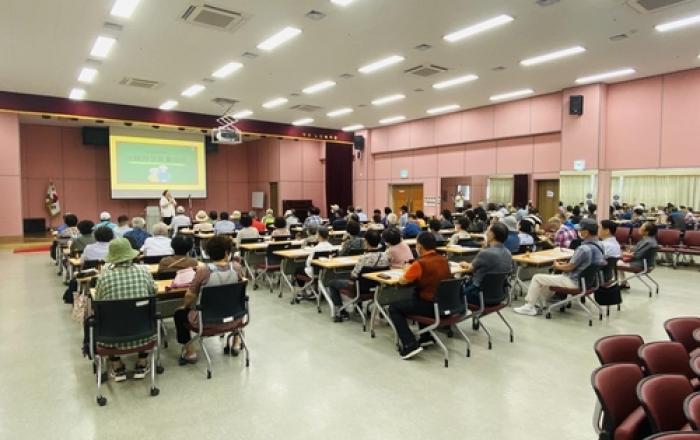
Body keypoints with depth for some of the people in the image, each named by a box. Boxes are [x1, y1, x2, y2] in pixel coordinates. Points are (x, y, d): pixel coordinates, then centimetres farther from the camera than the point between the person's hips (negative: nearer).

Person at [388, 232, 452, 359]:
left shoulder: (420, 263, -18)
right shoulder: (443, 259, 4)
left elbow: (402, 281, -10)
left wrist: (407, 271, 10)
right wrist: (414, 272, 15)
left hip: (431, 306, -8)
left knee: (394, 308, 7)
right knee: (417, 297, 35)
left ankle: (410, 345, -4)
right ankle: (426, 337, 33)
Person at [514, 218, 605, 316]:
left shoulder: (584, 248, -27)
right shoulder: (599, 246, 2)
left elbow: (570, 267, -19)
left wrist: (558, 266, 1)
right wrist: (565, 264, 11)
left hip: (574, 282, -9)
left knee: (537, 278, -1)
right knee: (550, 278, 28)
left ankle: (529, 307, 8)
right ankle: (538, 303, 26)